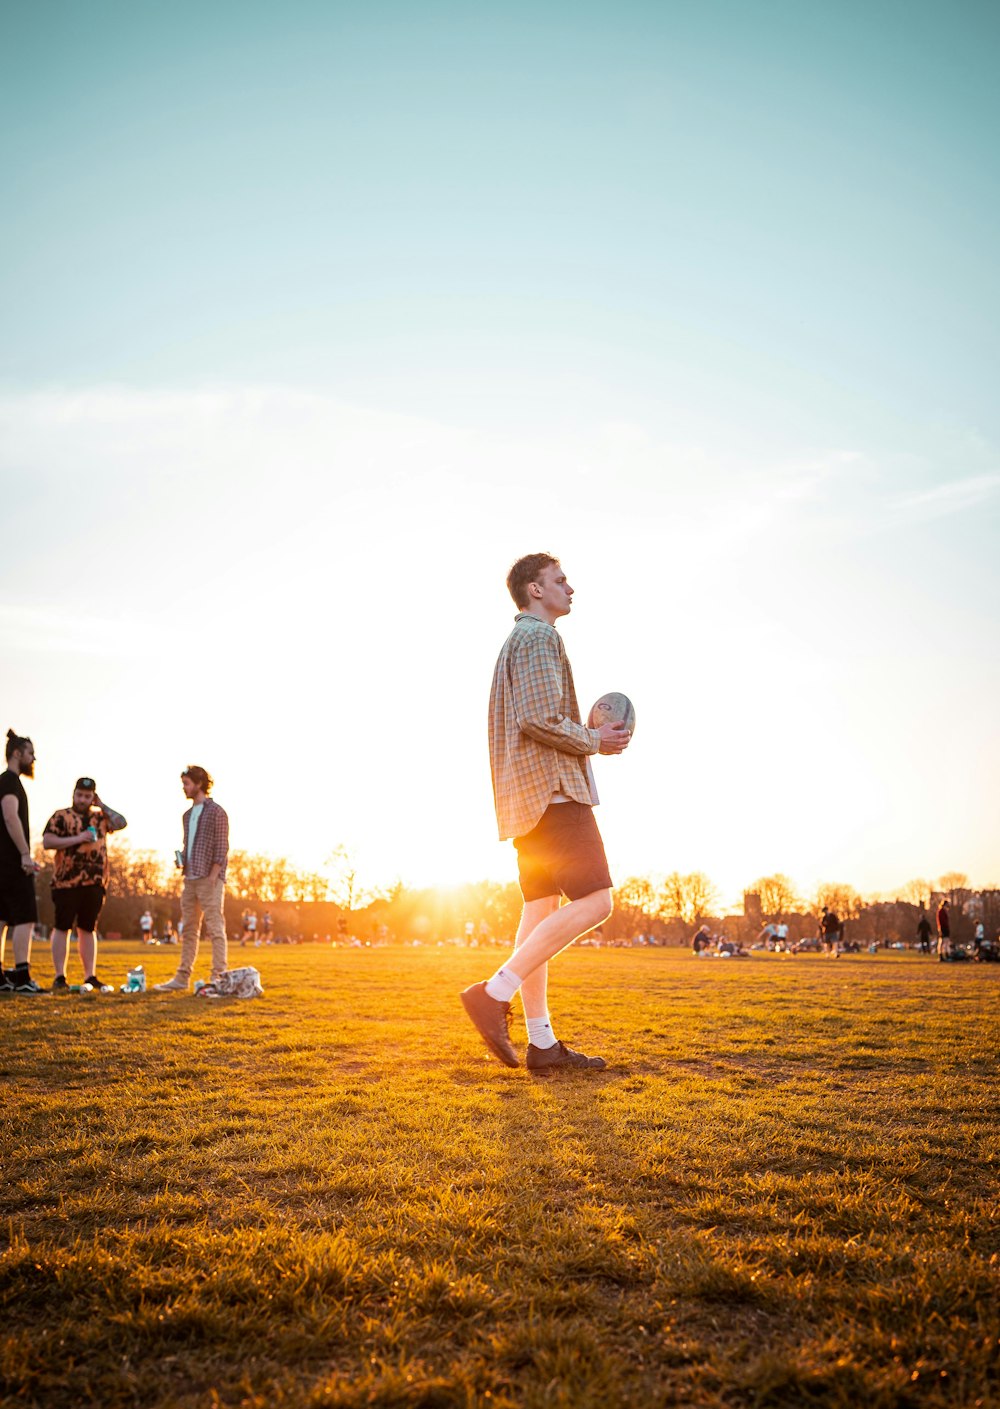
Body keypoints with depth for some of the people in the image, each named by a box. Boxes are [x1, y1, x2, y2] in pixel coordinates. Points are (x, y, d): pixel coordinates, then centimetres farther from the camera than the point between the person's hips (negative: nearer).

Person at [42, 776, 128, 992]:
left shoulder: (100, 817, 15)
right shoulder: (61, 816, 2)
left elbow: (121, 823, 0)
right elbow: (47, 842, -8)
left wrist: (101, 805, 5)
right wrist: (77, 839, -15)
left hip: (95, 882, 4)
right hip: (66, 881, -4)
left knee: (88, 929, 9)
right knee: (62, 927, -1)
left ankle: (90, 977, 13)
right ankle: (59, 978, 3)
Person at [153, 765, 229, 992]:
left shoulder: (216, 812, -6)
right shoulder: (188, 815, 18)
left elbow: (221, 848, -11)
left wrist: (212, 877, -17)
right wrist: (182, 859, 5)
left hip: (209, 880, -8)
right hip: (190, 879, 8)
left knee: (214, 929, -7)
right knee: (189, 929, 10)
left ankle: (218, 978, -5)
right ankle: (182, 978, 14)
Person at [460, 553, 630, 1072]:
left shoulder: (517, 641, 27)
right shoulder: (539, 638, -6)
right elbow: (540, 719, -19)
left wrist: (588, 735, 16)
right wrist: (594, 741, -5)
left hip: (526, 794, 11)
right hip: (553, 788, -11)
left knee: (541, 909, 5)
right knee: (593, 902, -14)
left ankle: (541, 1043, 4)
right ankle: (494, 993, -17)